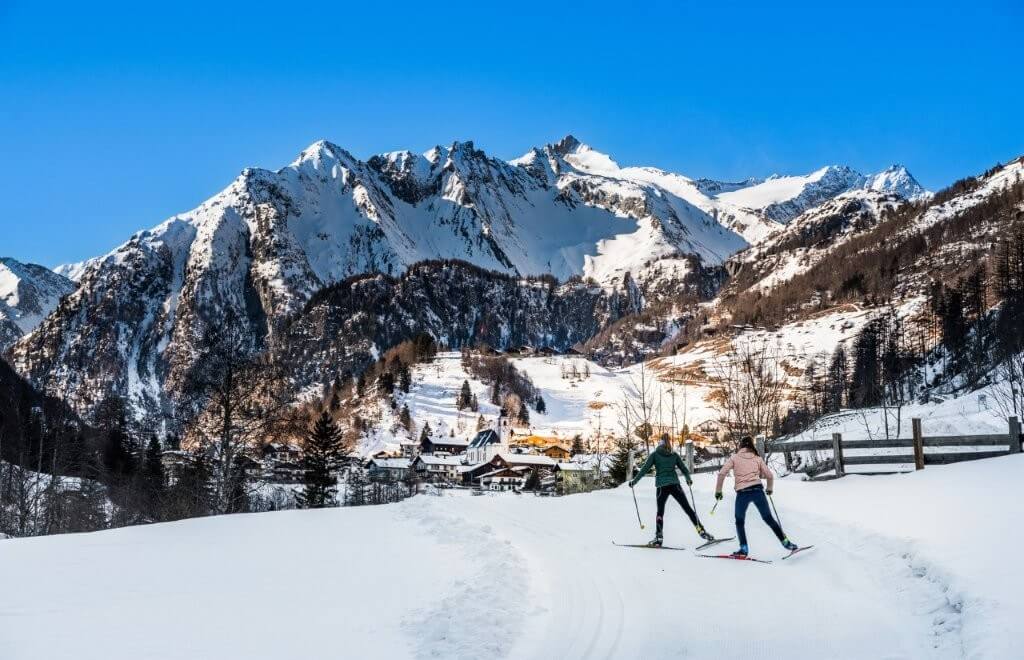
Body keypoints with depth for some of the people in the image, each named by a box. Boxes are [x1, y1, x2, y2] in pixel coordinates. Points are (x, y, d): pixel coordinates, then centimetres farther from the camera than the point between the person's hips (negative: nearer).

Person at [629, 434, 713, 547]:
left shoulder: (654, 454, 3)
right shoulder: (674, 455, 10)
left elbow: (644, 469, -1)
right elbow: (684, 469, 12)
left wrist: (634, 481, 4)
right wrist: (688, 479, 25)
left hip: (662, 486, -2)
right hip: (675, 485, 2)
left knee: (660, 511, 8)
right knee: (688, 508, 7)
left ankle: (658, 538, -2)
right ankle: (701, 531, 3)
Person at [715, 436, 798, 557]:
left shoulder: (734, 457, 8)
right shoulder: (758, 458, 14)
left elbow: (722, 473, -1)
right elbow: (769, 476, 15)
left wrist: (718, 490, 7)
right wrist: (769, 488, 33)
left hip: (742, 493, -2)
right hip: (757, 490, 2)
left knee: (740, 521, 15)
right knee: (769, 519, 12)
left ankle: (744, 549, 5)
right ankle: (786, 542, 9)